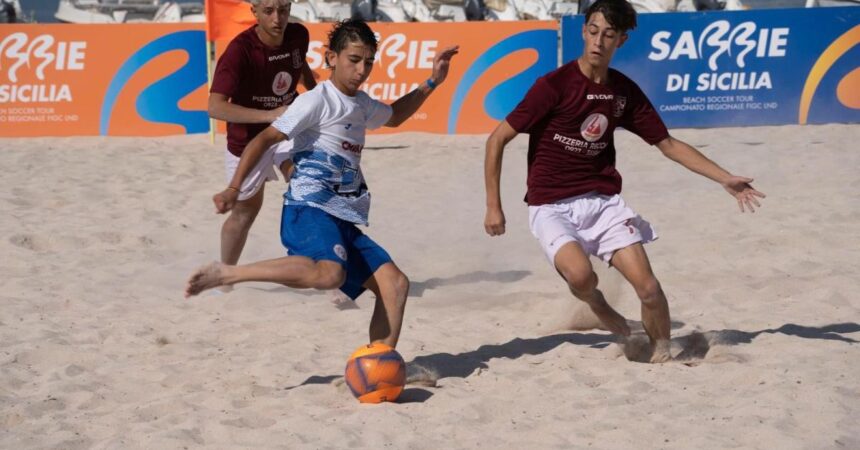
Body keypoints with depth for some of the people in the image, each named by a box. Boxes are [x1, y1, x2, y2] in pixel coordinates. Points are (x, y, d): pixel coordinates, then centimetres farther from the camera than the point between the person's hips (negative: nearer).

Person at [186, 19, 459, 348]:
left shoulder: (361, 105, 22)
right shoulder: (318, 101, -5)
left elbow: (393, 116, 46)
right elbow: (265, 138, -10)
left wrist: (431, 83, 37)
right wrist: (233, 190, -18)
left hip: (342, 221, 9)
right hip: (310, 211, -9)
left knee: (395, 283, -2)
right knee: (329, 274, -37)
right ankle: (226, 274, -28)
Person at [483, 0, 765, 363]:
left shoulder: (624, 91, 4)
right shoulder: (554, 85, -12)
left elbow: (668, 145, 13)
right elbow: (497, 139, -7)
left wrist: (726, 179, 7)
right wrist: (493, 206, -9)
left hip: (604, 200, 4)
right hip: (552, 207, -4)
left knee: (648, 287, -10)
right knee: (580, 275, -29)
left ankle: (662, 354, 13)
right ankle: (598, 306, 6)